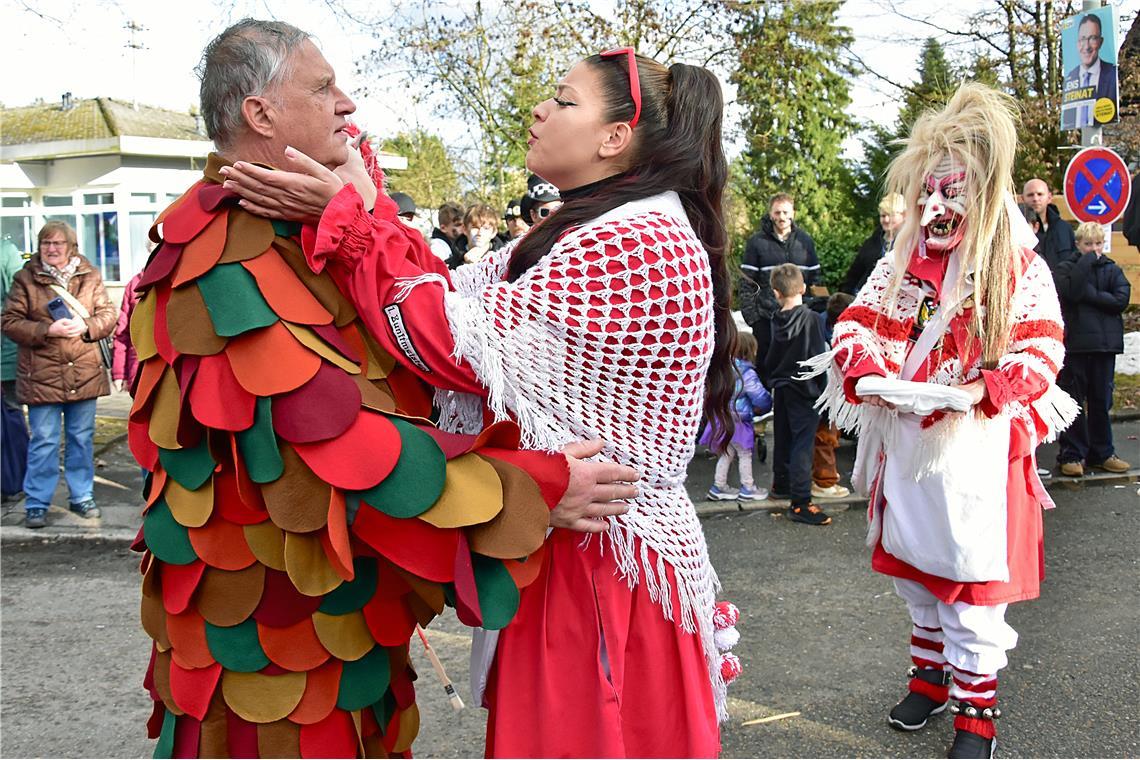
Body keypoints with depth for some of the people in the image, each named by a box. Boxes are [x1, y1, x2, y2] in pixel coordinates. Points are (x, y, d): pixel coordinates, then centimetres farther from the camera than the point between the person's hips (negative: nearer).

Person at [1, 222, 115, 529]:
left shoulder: (90, 276, 7)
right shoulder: (25, 279, 1)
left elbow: (108, 314, 5)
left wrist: (86, 326, -14)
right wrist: (46, 330, -17)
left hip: (84, 373, 2)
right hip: (41, 374, -2)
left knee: (82, 438, 12)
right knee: (43, 441, 1)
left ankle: (81, 496, 25)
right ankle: (36, 503, 13)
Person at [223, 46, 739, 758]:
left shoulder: (641, 244, -22)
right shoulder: (589, 231, 11)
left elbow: (465, 345, -25)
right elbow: (459, 293, 5)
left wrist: (348, 218, -20)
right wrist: (356, 206, 1)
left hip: (599, 569, -9)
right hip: (578, 546, 9)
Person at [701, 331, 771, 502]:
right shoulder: (746, 373, -19)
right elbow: (760, 397, -16)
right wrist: (764, 407, 5)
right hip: (737, 421, -7)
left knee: (726, 454, 18)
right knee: (745, 455, 8)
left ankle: (719, 487, 24)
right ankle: (747, 489, 17)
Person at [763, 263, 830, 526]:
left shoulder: (777, 321, 0)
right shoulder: (810, 318, -16)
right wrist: (821, 388, -5)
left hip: (781, 388, 6)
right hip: (804, 389, -6)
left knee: (783, 439, 20)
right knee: (802, 444, -5)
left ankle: (781, 484, 37)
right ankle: (800, 503, -7)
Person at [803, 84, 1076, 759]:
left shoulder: (1020, 266, -4)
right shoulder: (905, 260, 8)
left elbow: (1040, 351, -10)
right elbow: (858, 322, 8)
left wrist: (974, 392, -25)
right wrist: (870, 374, -12)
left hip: (976, 447, -5)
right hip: (904, 442, 5)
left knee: (972, 580, 1)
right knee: (913, 567, 16)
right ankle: (932, 676, 35)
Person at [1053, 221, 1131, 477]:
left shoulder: (1113, 270, 8)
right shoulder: (1067, 269, 2)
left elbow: (1121, 300, -7)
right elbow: (1071, 292, -19)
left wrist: (1090, 294, -13)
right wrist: (1087, 261, -13)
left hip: (1105, 343, 2)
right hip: (1074, 344, -2)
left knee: (1101, 401, 9)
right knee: (1073, 401, 2)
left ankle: (1101, 453, 18)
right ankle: (1072, 454, 8)